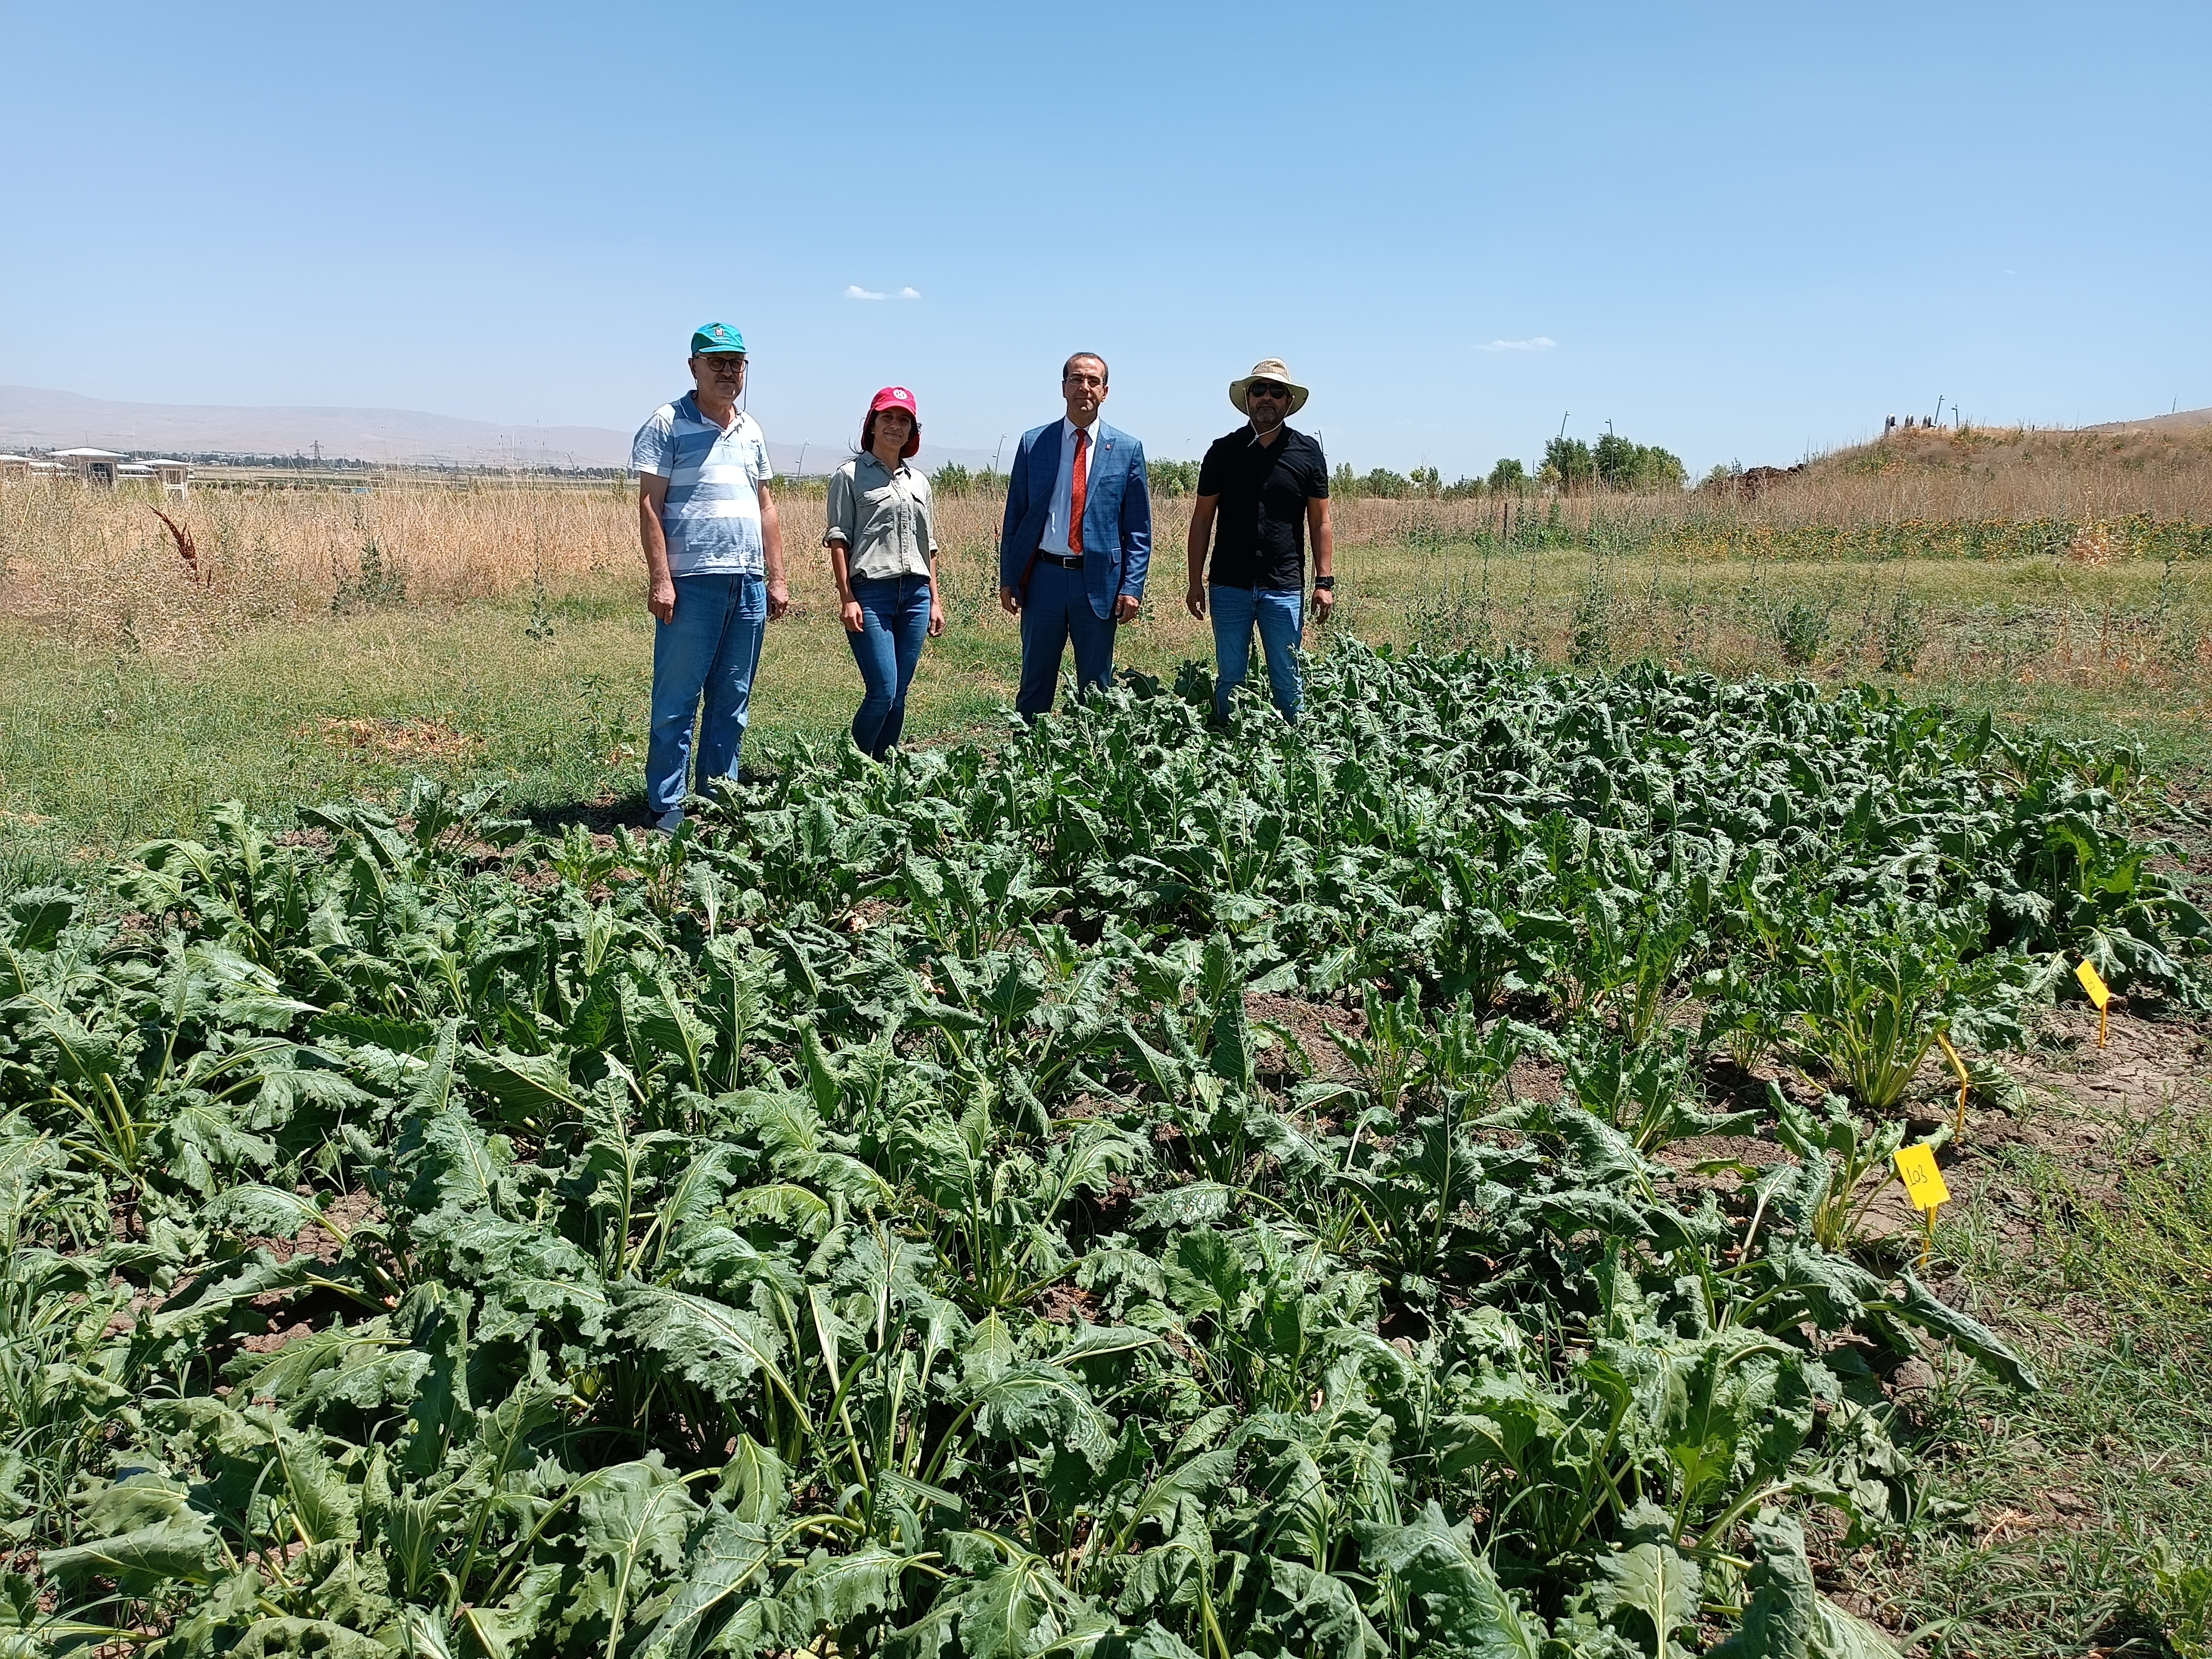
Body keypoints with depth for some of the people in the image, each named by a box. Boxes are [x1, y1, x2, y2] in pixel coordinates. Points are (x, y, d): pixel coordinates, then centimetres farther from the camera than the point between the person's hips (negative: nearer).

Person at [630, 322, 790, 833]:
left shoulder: (751, 431, 17)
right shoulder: (669, 423, -1)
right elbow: (649, 505, -6)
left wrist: (777, 578, 14)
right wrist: (659, 579, -14)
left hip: (748, 583, 6)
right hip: (692, 582, -6)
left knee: (732, 702, 9)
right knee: (676, 701, -2)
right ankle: (666, 807, 4)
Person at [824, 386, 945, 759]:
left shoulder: (918, 481, 19)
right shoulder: (851, 475, 3)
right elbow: (838, 540, -2)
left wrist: (935, 601, 16)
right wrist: (847, 598, -11)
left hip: (916, 594, 5)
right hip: (871, 591, -5)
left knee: (899, 696, 4)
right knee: (883, 692, -12)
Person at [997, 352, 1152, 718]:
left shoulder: (1127, 449, 4)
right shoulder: (1033, 443, 6)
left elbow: (1138, 529, 4)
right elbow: (1014, 517, 8)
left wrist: (1133, 587, -5)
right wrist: (1008, 578, 2)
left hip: (1099, 581, -1)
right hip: (1043, 577, 1)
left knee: (1096, 688, 6)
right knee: (1035, 684, 8)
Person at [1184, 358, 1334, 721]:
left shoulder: (1308, 452, 4)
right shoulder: (1223, 451, 5)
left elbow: (1320, 523, 6)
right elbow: (1202, 520, 7)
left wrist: (1325, 582, -2)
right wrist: (1195, 582, 2)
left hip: (1285, 588, -1)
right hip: (1228, 586, 1)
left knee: (1288, 683, 2)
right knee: (1230, 679, 6)